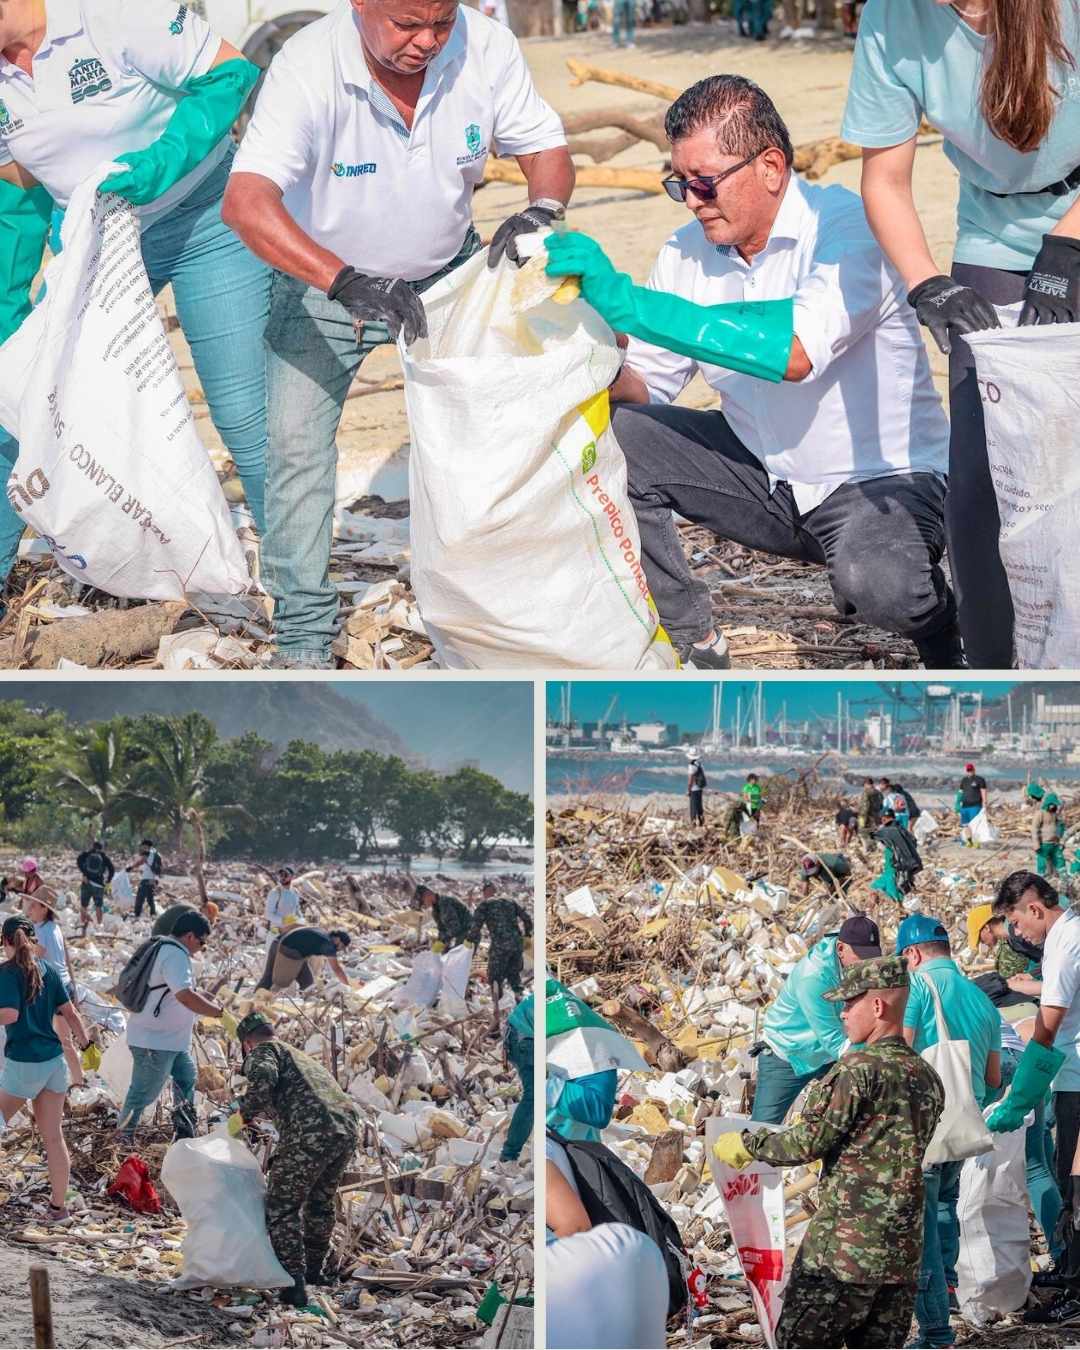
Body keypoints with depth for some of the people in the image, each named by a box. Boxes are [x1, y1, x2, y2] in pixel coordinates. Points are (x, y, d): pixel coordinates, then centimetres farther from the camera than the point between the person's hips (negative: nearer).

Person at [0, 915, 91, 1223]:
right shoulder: (48, 970, 7)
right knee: (53, 1135, 9)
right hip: (54, 1059, 6)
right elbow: (69, 1011, 9)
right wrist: (85, 1041, 21)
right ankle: (58, 1206, 12)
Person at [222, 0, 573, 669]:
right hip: (321, 273, -3)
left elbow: (548, 149, -9)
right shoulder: (308, 68, -33)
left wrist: (540, 210, -33)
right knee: (297, 442, -13)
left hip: (446, 269, 3)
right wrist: (348, 282, -55)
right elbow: (247, 201, -43)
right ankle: (304, 639, -4)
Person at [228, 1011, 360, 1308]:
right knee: (320, 1204, 27)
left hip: (310, 1134, -8)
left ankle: (294, 1283, -7)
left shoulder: (263, 1051, 11)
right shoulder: (303, 1057, 36)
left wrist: (243, 1114, -3)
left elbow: (263, 1078, -13)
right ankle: (314, 1270, 41)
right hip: (348, 1131, 8)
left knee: (282, 1208, 2)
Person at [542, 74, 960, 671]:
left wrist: (627, 302, -39)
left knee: (873, 584, -37)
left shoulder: (849, 225, -21)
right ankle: (691, 644, 1)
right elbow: (642, 388, 3)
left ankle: (942, 617, 2)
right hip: (763, 474, 6)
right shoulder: (688, 252, -1)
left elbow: (796, 351, -38)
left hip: (882, 478, -6)